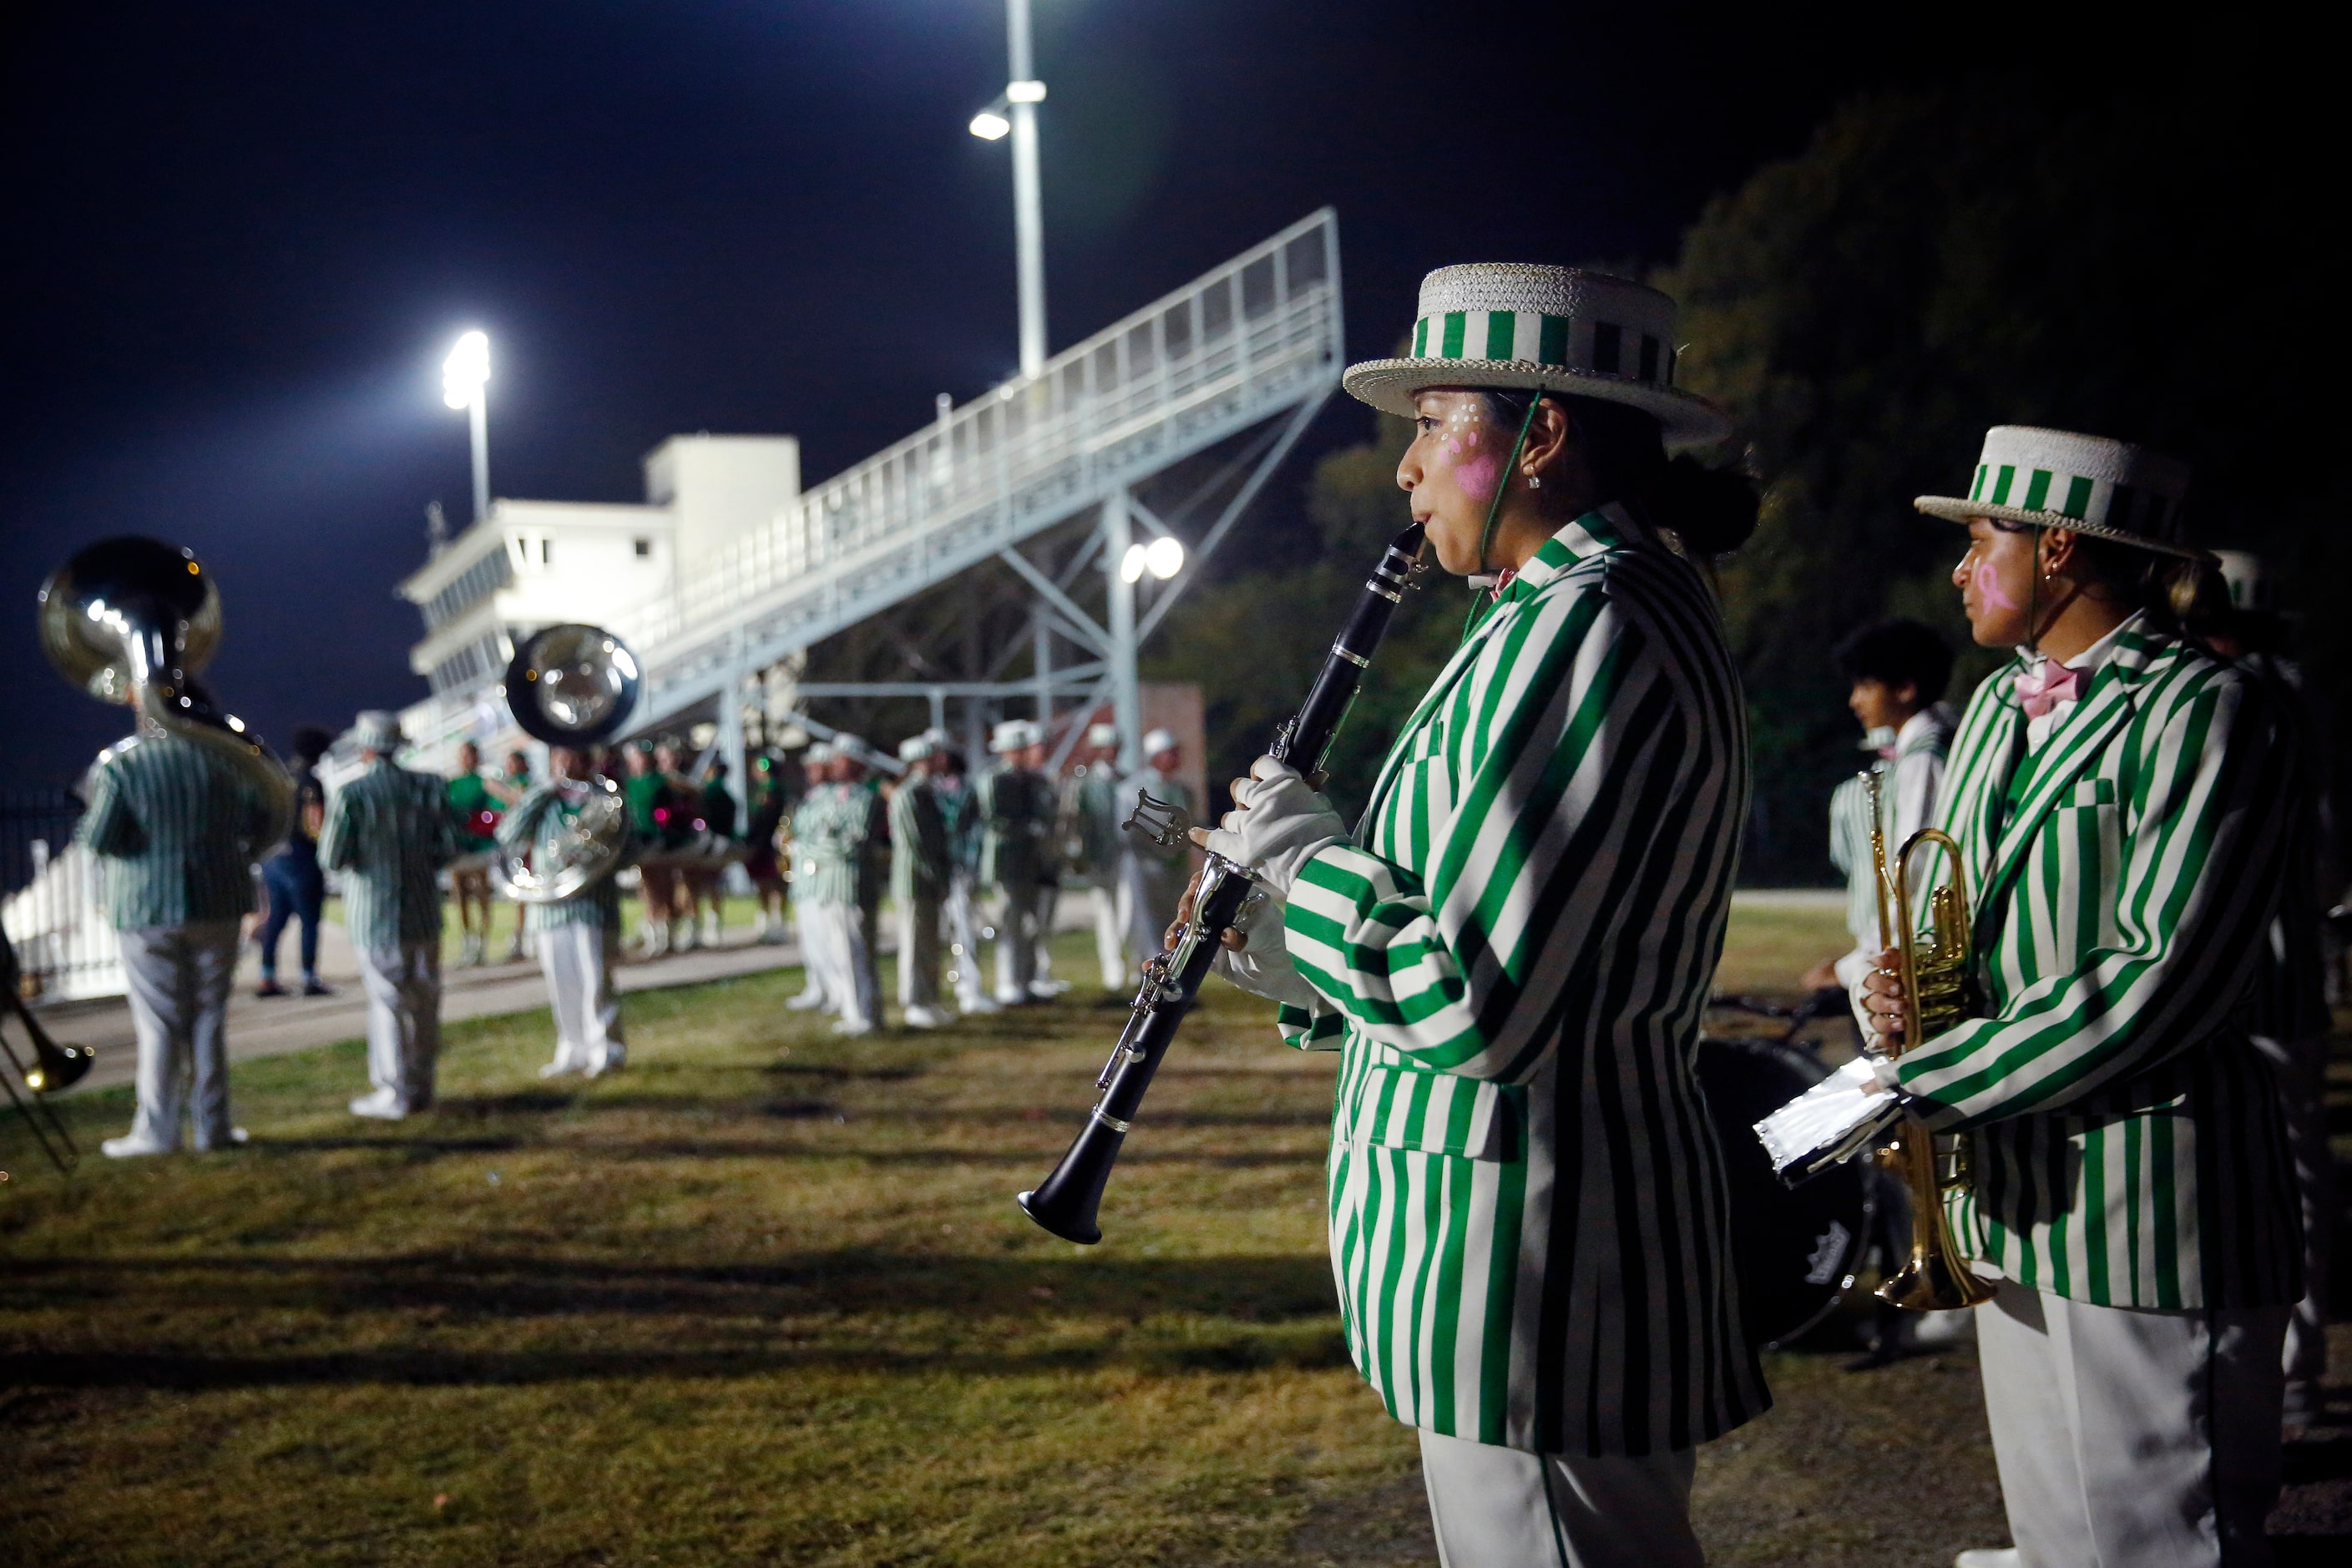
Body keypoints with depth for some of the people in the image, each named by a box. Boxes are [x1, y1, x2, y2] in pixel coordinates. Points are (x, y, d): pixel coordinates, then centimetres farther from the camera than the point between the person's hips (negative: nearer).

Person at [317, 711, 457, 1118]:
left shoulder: (351, 795, -12)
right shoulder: (429, 787, 1)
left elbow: (331, 858, -12)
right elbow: (449, 848, 0)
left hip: (375, 914, -4)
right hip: (424, 912, 4)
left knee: (387, 1001, 1)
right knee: (424, 1000, 12)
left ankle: (395, 1093, 3)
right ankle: (422, 1085, 20)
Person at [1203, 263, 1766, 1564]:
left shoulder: (1584, 633, -19)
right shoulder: (1591, 612, 15)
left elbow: (1480, 1008, -26)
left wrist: (1304, 860, -11)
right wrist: (1292, 957, 10)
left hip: (1530, 1247, -11)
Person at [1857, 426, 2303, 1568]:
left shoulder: (2199, 710, -11)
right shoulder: (1998, 704, 14)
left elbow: (2161, 979, -19)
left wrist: (1928, 1079, -16)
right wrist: (1900, 998, -2)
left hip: (2142, 1204, -8)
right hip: (2009, 1192, 8)